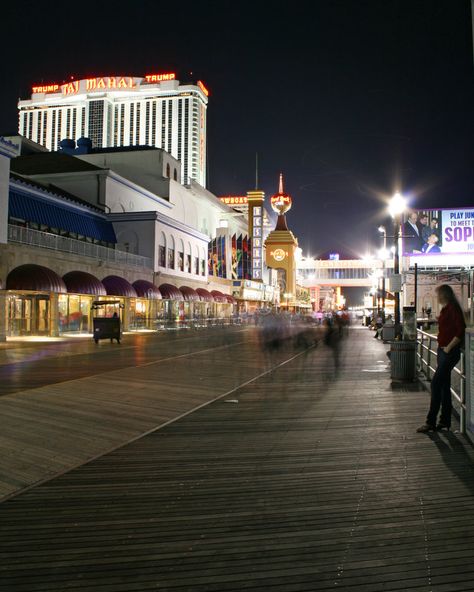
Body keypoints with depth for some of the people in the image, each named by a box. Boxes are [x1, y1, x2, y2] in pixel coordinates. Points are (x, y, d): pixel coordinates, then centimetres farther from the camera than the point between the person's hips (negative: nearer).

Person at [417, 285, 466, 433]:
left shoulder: (453, 308, -14)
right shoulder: (445, 309, 15)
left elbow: (461, 330, -21)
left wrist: (449, 347, -18)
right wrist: (442, 347, 14)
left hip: (449, 352, -10)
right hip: (442, 350, 10)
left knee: (436, 384, -10)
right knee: (444, 385, 12)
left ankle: (431, 422, -6)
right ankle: (445, 420, 19)